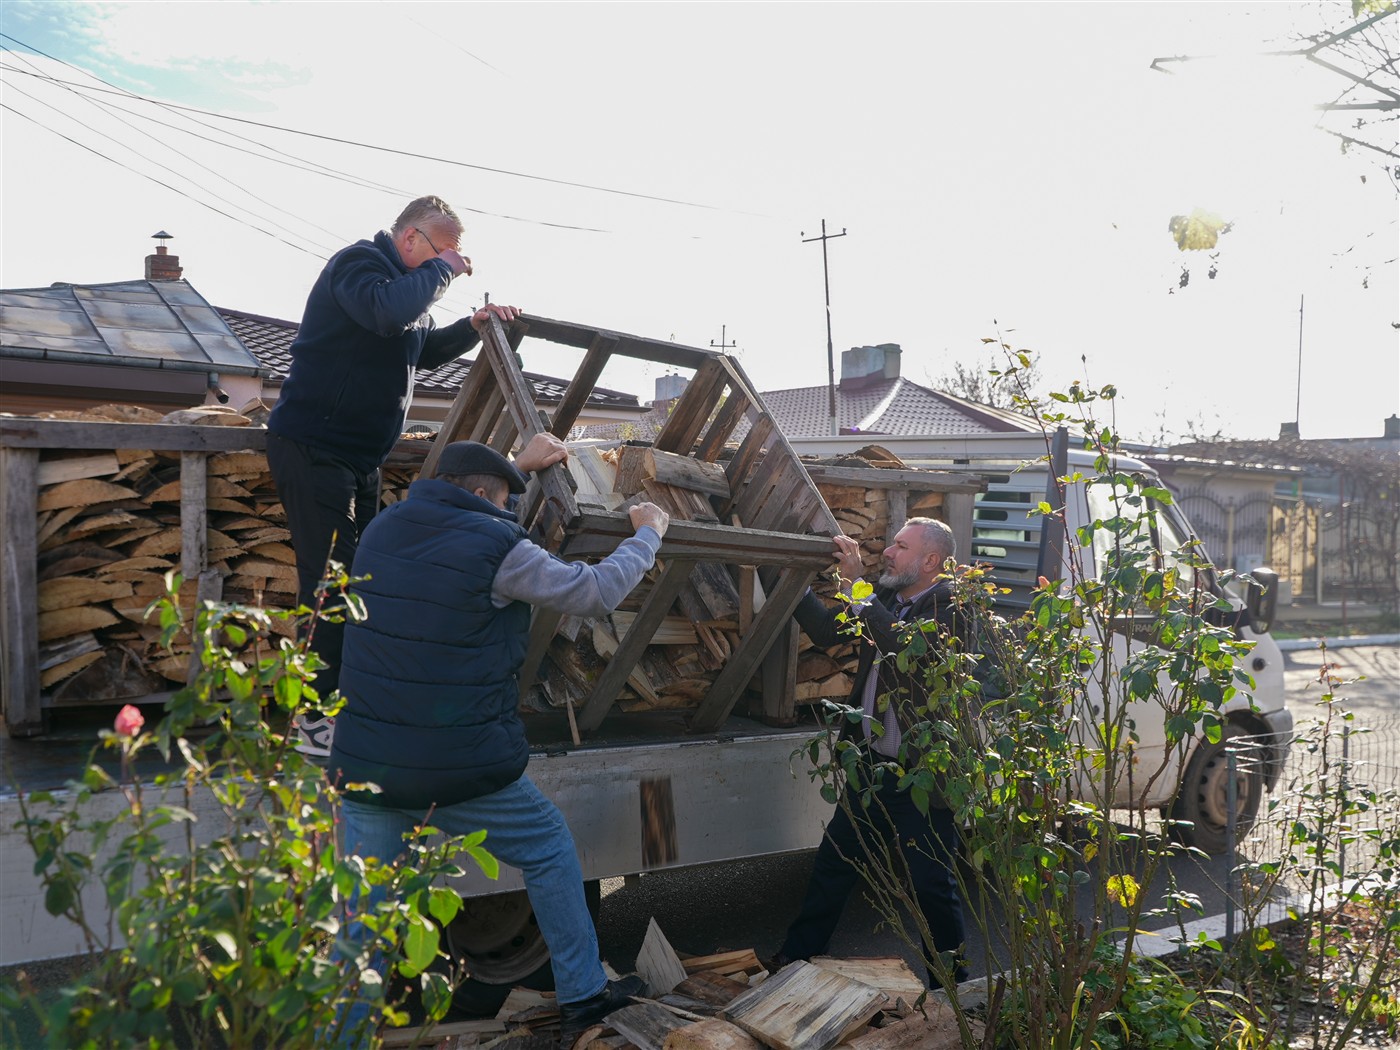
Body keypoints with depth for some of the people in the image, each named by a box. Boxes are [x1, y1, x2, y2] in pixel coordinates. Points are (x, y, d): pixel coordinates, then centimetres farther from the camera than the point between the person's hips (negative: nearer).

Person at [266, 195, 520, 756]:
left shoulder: (404, 278, 18)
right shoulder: (359, 262, -12)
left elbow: (425, 348, 28)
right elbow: (388, 312, -34)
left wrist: (472, 327, 11)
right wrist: (440, 269, -20)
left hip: (358, 456, 10)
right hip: (312, 449, -10)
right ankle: (318, 719, -9)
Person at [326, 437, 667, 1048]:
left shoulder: (382, 529, 6)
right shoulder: (496, 547, -12)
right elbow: (596, 593, -2)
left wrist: (520, 463, 36)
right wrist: (646, 534, 15)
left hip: (365, 765, 5)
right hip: (461, 768, -4)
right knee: (549, 848, 19)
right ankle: (582, 994, 31)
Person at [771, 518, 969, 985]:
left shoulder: (953, 608, -16)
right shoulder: (882, 597, 6)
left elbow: (906, 648, -32)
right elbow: (828, 632, 10)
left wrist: (859, 587, -30)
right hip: (869, 766, 7)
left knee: (932, 885, 7)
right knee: (832, 865, 18)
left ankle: (951, 979, 27)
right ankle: (795, 957, 34)